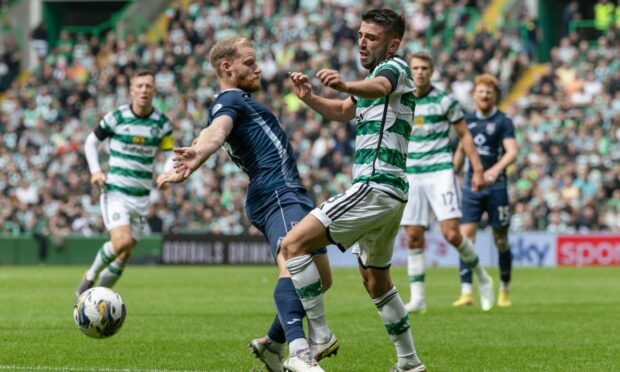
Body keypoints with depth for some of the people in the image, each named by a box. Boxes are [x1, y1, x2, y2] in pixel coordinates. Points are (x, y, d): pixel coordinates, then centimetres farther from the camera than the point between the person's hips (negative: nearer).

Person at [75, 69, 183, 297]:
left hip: (141, 196, 4)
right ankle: (91, 276, 2)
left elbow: (170, 154, 9)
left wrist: (168, 172, -13)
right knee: (121, 241, -24)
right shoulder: (116, 117, -6)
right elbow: (91, 142, 6)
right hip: (115, 191, -4)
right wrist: (95, 171, -8)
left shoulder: (162, 123, 2)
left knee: (125, 254, 6)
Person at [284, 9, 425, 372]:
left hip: (374, 188, -11)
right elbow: (343, 112, 29)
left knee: (294, 244, -16)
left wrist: (345, 85, -55)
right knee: (376, 282, 23)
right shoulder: (377, 74, 22)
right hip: (389, 193, 11)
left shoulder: (395, 67, -8)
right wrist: (310, 98, 7)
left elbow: (379, 87, -32)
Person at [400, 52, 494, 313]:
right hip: (411, 176, 3)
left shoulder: (444, 101, -2)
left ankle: (481, 277, 9)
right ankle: (417, 298, 4)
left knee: (451, 233, -14)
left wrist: (477, 169, -2)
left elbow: (464, 135, 4)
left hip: (440, 172, -3)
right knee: (413, 237, -2)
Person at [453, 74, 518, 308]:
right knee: (465, 237, -9)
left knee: (501, 241, 4)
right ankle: (466, 292, -12)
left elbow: (512, 152, -17)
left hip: (495, 186, -3)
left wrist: (496, 169, -34)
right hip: (471, 187, 3)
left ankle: (504, 291, 19)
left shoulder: (502, 122, -4)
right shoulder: (468, 121, 10)